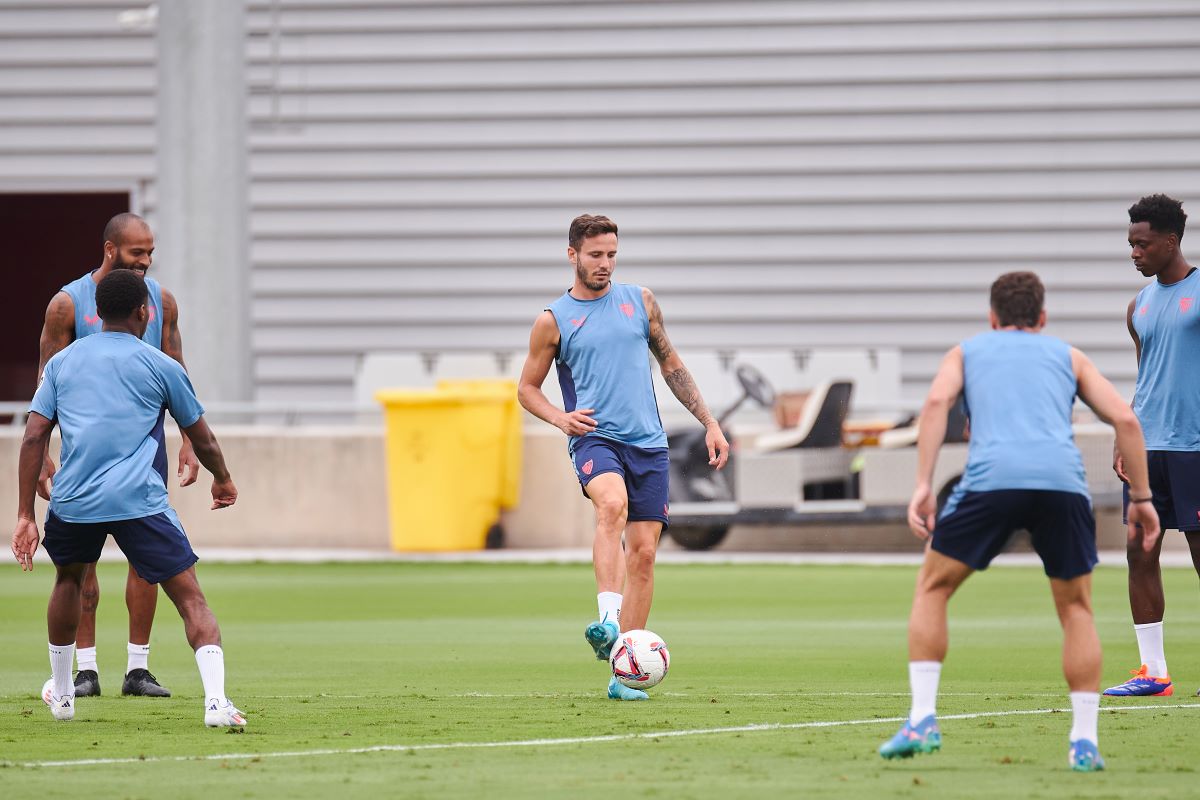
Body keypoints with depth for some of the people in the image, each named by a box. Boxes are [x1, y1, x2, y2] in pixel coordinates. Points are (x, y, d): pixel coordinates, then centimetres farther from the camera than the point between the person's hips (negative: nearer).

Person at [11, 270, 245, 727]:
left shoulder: (62, 362, 16)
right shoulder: (160, 367, 9)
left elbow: (33, 438, 8)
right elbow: (202, 440, 16)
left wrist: (25, 516, 9)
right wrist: (223, 482, 37)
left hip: (72, 501, 3)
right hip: (139, 499, -3)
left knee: (69, 579, 32)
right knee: (190, 597, -3)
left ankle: (61, 693, 40)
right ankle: (216, 699, -22)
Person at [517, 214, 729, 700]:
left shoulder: (639, 301, 12)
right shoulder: (553, 321, 4)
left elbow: (671, 364, 21)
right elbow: (527, 388, 11)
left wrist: (709, 423, 15)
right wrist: (560, 418, -9)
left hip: (648, 442, 4)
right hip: (594, 438, -4)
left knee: (643, 552, -1)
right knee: (612, 505, -35)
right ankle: (608, 621, -46)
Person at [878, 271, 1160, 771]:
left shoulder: (967, 352, 27)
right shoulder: (1068, 356, 29)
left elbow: (937, 401, 6)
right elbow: (1125, 420, 17)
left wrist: (923, 486, 0)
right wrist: (1141, 498, 23)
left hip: (992, 476, -1)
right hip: (1063, 480, 1)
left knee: (932, 587, 18)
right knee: (1076, 608, 18)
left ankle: (922, 720, 6)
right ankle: (1084, 742, 8)